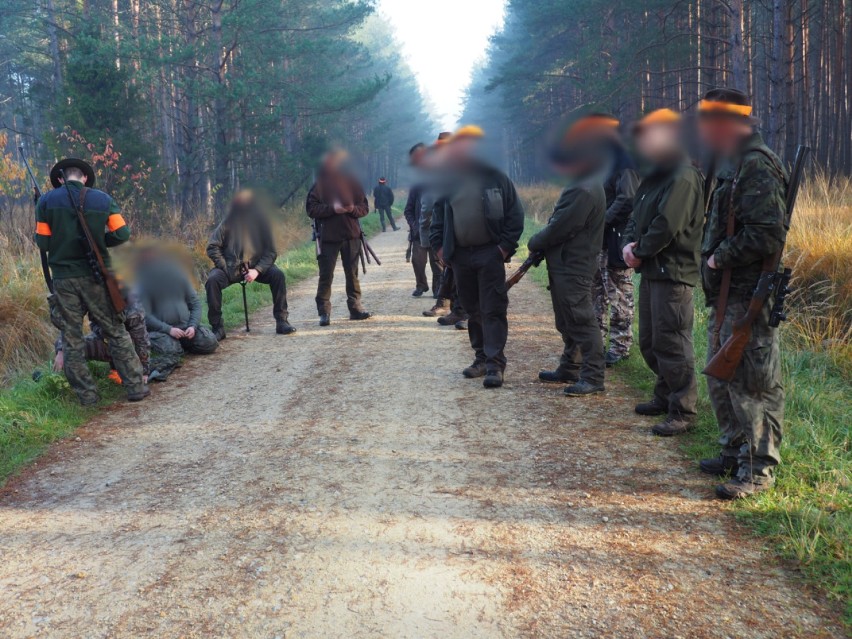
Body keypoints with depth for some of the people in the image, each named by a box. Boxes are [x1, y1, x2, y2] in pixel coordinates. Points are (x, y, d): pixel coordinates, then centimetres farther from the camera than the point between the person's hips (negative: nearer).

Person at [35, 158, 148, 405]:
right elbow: (122, 234, -3)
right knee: (116, 332, 8)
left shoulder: (47, 201, -1)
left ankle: (86, 395, 10)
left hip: (64, 277, 0)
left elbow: (43, 242, -2)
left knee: (72, 338, 9)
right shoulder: (103, 199, 0)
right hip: (96, 276, 0)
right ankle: (136, 387, 7)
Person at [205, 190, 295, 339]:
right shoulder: (227, 224, -8)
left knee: (278, 275, -23)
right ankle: (217, 327, -20)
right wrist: (226, 269, -16)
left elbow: (271, 252, -5)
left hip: (255, 267, 1)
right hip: (230, 267, -1)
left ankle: (282, 321, -13)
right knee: (212, 280, -29)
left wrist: (257, 270, -20)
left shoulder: (261, 223, -4)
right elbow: (212, 248, -6)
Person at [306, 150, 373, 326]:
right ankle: (324, 312, 4)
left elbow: (365, 207, 10)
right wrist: (332, 208, -17)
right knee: (326, 275, -1)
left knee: (352, 273, 9)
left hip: (351, 236, 3)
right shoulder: (319, 185, 0)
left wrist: (353, 209, -12)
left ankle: (355, 308, 17)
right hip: (328, 237, -3)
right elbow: (311, 209, -6)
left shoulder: (352, 183, 8)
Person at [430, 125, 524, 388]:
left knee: (493, 310, -6)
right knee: (473, 310, 13)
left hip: (490, 255, -4)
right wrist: (439, 245, 5)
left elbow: (515, 214, -4)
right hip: (460, 256, 5)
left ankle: (495, 364, -6)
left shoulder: (495, 178, -3)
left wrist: (506, 246, -10)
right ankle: (481, 358, 24)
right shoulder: (449, 182, 8)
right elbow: (438, 216, 15)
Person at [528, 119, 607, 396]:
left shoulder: (584, 191, -22)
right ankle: (569, 370, 30)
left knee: (581, 321, -6)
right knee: (567, 321, 18)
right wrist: (541, 246, 7)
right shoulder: (580, 184, 12)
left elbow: (559, 228, -22)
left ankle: (593, 378, -2)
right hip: (566, 265, 11)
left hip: (573, 268, -11)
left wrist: (535, 243, -5)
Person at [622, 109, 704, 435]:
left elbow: (667, 226, -23)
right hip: (651, 271, 10)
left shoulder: (684, 177, -15)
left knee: (671, 345, -7)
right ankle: (665, 396, 33)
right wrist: (629, 243, -2)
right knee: (649, 342, 18)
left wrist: (639, 251, -11)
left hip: (673, 273, -10)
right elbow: (637, 217, 17)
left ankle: (683, 412, 1)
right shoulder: (655, 175, 17)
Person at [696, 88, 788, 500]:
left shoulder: (756, 166, -16)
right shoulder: (734, 165, 17)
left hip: (748, 296, -11)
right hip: (726, 295, 11)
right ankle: (735, 453, 31)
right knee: (722, 378, 18)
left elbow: (767, 235, -24)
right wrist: (714, 257, 8)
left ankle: (759, 469, 5)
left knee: (750, 381, -4)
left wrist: (720, 257, -15)